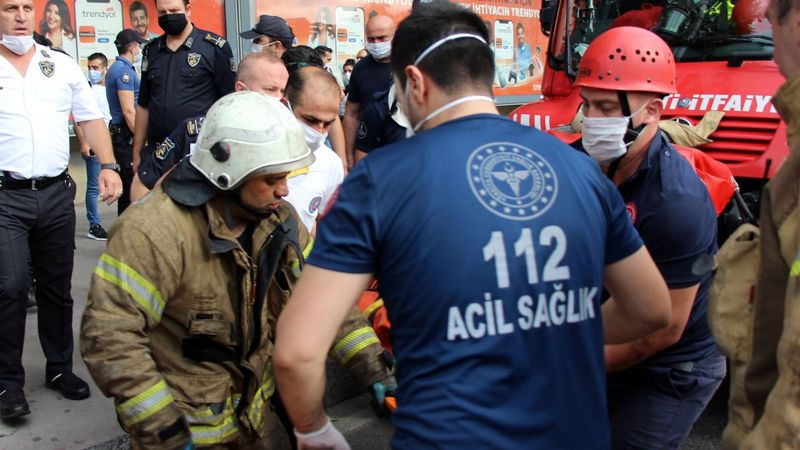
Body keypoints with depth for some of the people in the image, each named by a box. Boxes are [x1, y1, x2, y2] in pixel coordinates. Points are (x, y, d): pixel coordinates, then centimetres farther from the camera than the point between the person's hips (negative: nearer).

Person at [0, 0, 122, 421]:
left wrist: (108, 166, -4)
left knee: (57, 286, 11)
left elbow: (91, 118, 10)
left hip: (56, 193, 3)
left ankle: (60, 368, 26)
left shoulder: (63, 65, 9)